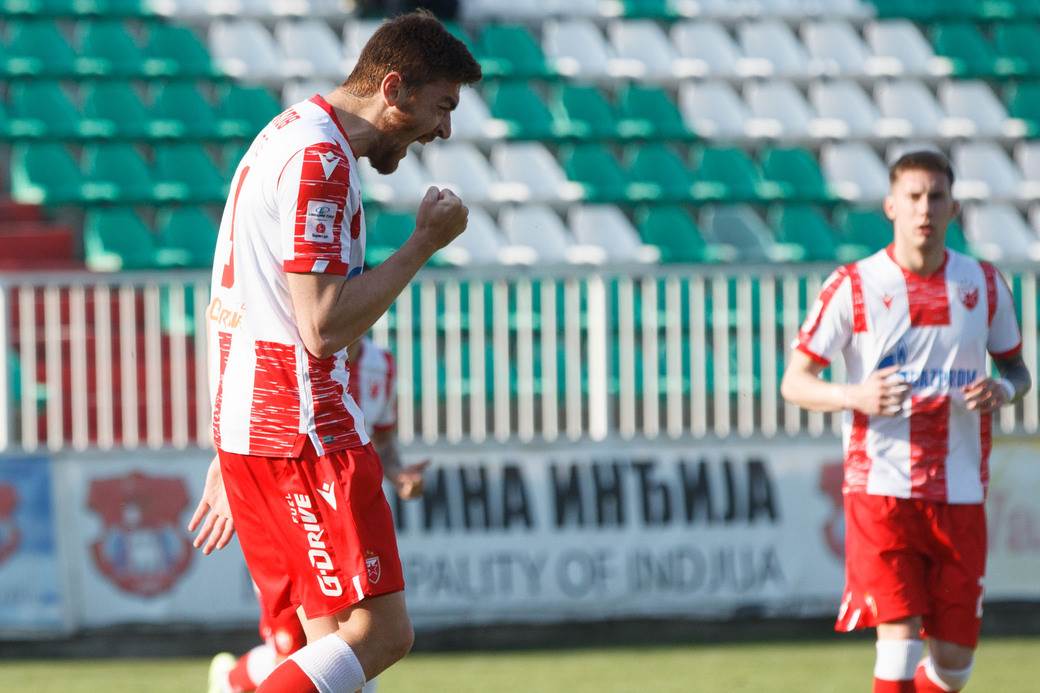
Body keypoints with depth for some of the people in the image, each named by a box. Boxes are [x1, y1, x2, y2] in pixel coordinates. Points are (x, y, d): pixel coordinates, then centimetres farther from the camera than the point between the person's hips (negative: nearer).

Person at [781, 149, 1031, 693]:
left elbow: (1016, 368, 18)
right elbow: (794, 382, -1)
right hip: (880, 488, -3)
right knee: (899, 637, -15)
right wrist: (853, 396, -22)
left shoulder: (984, 285, 7)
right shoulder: (853, 287, -3)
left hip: (960, 494, 3)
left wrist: (1004, 390, -7)